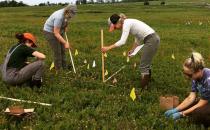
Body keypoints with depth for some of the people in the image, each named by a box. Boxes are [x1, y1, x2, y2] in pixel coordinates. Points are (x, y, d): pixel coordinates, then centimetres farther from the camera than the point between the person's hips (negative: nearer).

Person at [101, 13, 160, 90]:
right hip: (153, 39, 10)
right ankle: (145, 86, 26)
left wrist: (108, 48, -20)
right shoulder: (128, 23, 15)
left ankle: (143, 89, 3)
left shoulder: (126, 23, -13)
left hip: (151, 40, -10)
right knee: (146, 64, 17)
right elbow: (138, 37, 22)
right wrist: (132, 50, 21)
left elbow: (122, 41, -23)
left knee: (144, 66, -3)